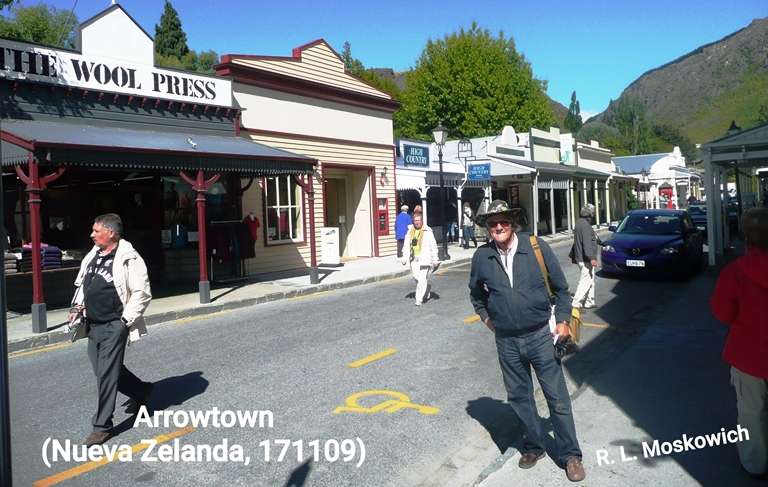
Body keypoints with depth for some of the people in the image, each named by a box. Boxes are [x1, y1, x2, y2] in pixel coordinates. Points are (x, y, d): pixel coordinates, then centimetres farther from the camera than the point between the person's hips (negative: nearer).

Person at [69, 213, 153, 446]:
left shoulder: (128, 259, -15)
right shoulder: (93, 255, 9)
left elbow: (142, 294, -16)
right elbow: (83, 283, 22)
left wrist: (125, 320, -17)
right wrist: (77, 306, 8)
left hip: (114, 326, -8)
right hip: (93, 324, 9)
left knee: (106, 374, -4)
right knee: (102, 370, 16)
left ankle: (102, 426, 8)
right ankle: (142, 392, 36)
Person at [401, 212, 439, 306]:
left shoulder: (427, 231, -4)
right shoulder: (410, 231, 10)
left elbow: (433, 246, -3)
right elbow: (407, 245, 15)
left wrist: (435, 259, -5)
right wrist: (404, 258, 9)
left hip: (424, 259, -5)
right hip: (413, 259, 5)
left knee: (422, 279, -10)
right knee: (416, 277, 10)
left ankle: (419, 299, -5)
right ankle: (426, 294, 33)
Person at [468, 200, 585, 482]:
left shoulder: (537, 248, -7)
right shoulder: (482, 257, -1)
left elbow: (560, 287, 2)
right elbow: (475, 292, 18)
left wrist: (563, 319, -3)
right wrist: (485, 316, 10)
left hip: (540, 335, -2)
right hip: (506, 340, 2)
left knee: (557, 397, 4)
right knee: (519, 397, 14)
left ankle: (570, 455, 18)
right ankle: (533, 446, 33)